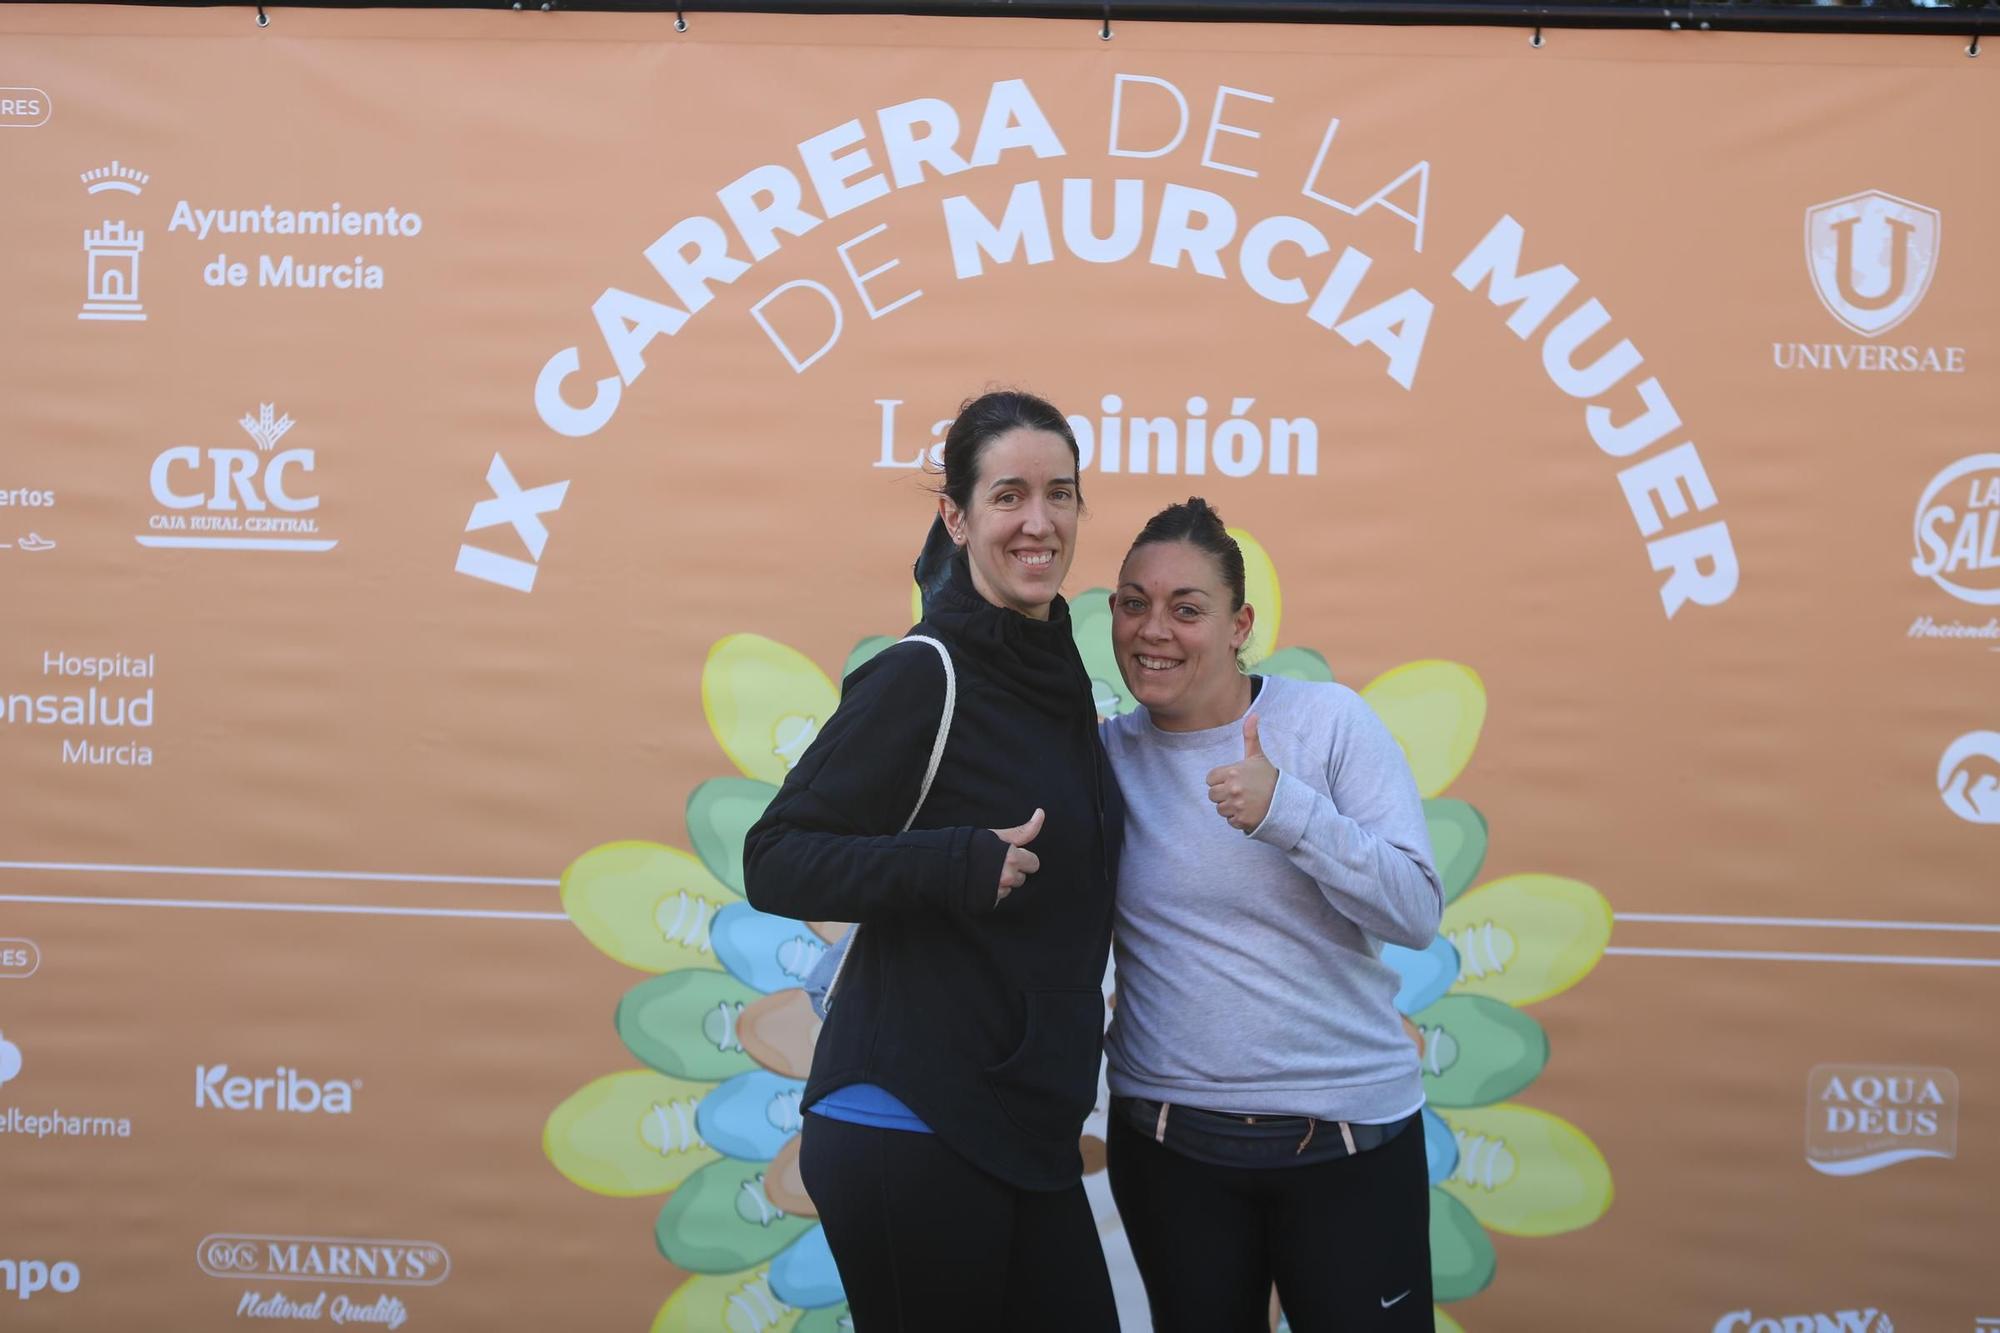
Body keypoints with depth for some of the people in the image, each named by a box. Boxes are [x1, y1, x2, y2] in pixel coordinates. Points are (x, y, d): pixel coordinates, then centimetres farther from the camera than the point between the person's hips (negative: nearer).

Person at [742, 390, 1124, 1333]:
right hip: (909, 1131, -7)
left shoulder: (1057, 676, 10)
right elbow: (773, 863, -16)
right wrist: (955, 865, -27)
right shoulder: (922, 676, -13)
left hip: (1026, 1129, 8)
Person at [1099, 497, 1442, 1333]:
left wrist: (1286, 810, -25)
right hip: (1167, 1135, 2)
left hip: (1351, 1132, -2)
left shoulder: (1329, 721, -6)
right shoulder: (1104, 755, 1)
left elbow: (1417, 913, -10)